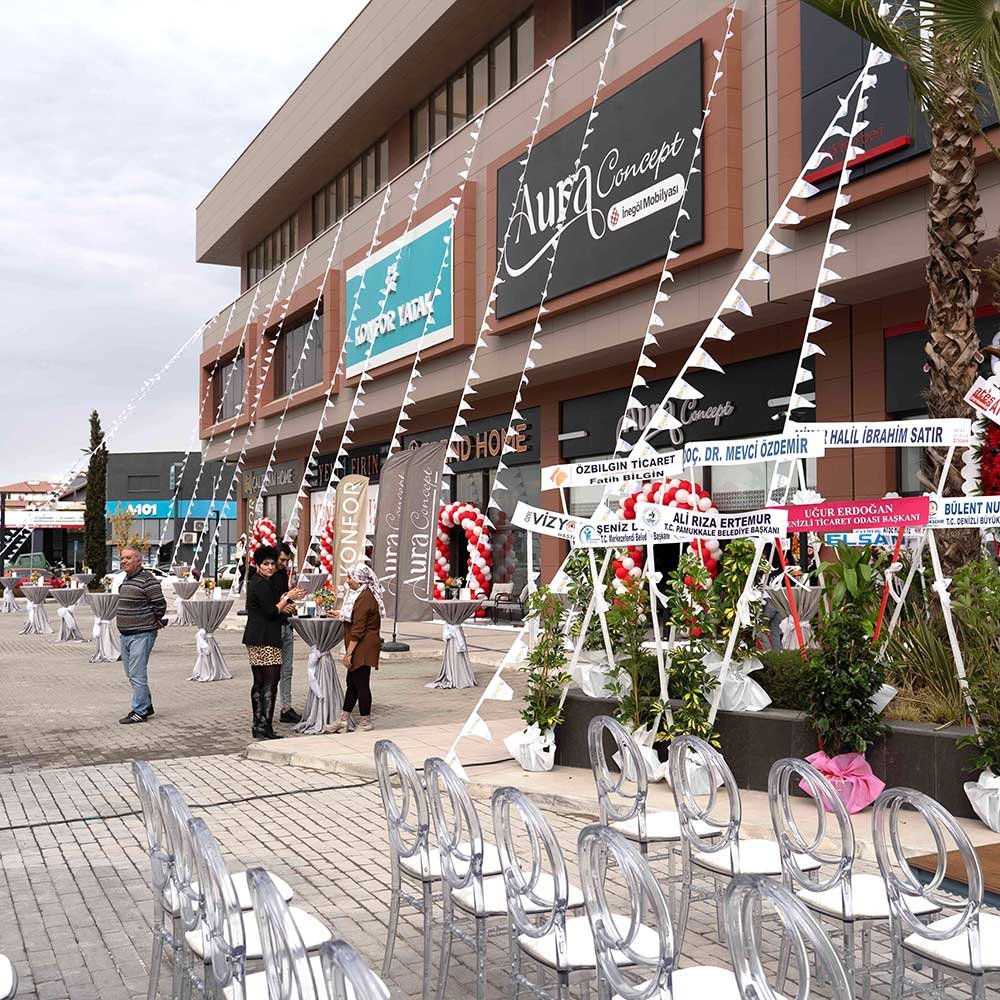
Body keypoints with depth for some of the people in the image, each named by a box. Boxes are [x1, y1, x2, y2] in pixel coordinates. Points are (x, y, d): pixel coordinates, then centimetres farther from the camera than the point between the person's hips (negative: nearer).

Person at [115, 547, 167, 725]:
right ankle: (147, 706, 27)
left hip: (142, 634, -10)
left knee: (137, 675, -7)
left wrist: (155, 623, -3)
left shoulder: (147, 580, -15)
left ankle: (140, 712, -1)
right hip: (125, 634, 10)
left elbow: (160, 605, -14)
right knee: (131, 674, 16)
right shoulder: (125, 580, 14)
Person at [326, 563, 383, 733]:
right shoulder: (362, 594, 13)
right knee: (352, 683, 14)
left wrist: (349, 652, -20)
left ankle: (366, 723, 8)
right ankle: (343, 720, 21)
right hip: (360, 649, 11)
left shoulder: (365, 598, -19)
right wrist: (341, 614, 34)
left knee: (361, 684, -2)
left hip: (363, 648, -11)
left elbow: (358, 629, -22)